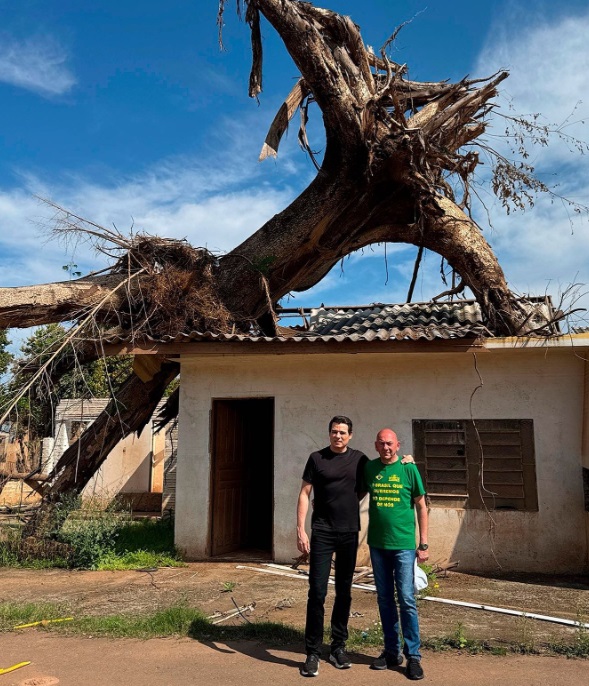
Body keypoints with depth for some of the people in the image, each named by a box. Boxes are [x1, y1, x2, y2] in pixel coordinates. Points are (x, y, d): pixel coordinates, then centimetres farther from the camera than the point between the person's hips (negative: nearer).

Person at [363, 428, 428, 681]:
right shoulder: (369, 468, 3)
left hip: (403, 545, -3)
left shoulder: (408, 469, -6)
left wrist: (423, 544, -4)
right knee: (385, 599, 12)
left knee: (406, 600, -2)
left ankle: (413, 656, 11)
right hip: (377, 545, 4)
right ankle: (392, 651, 25)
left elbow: (421, 506, -2)